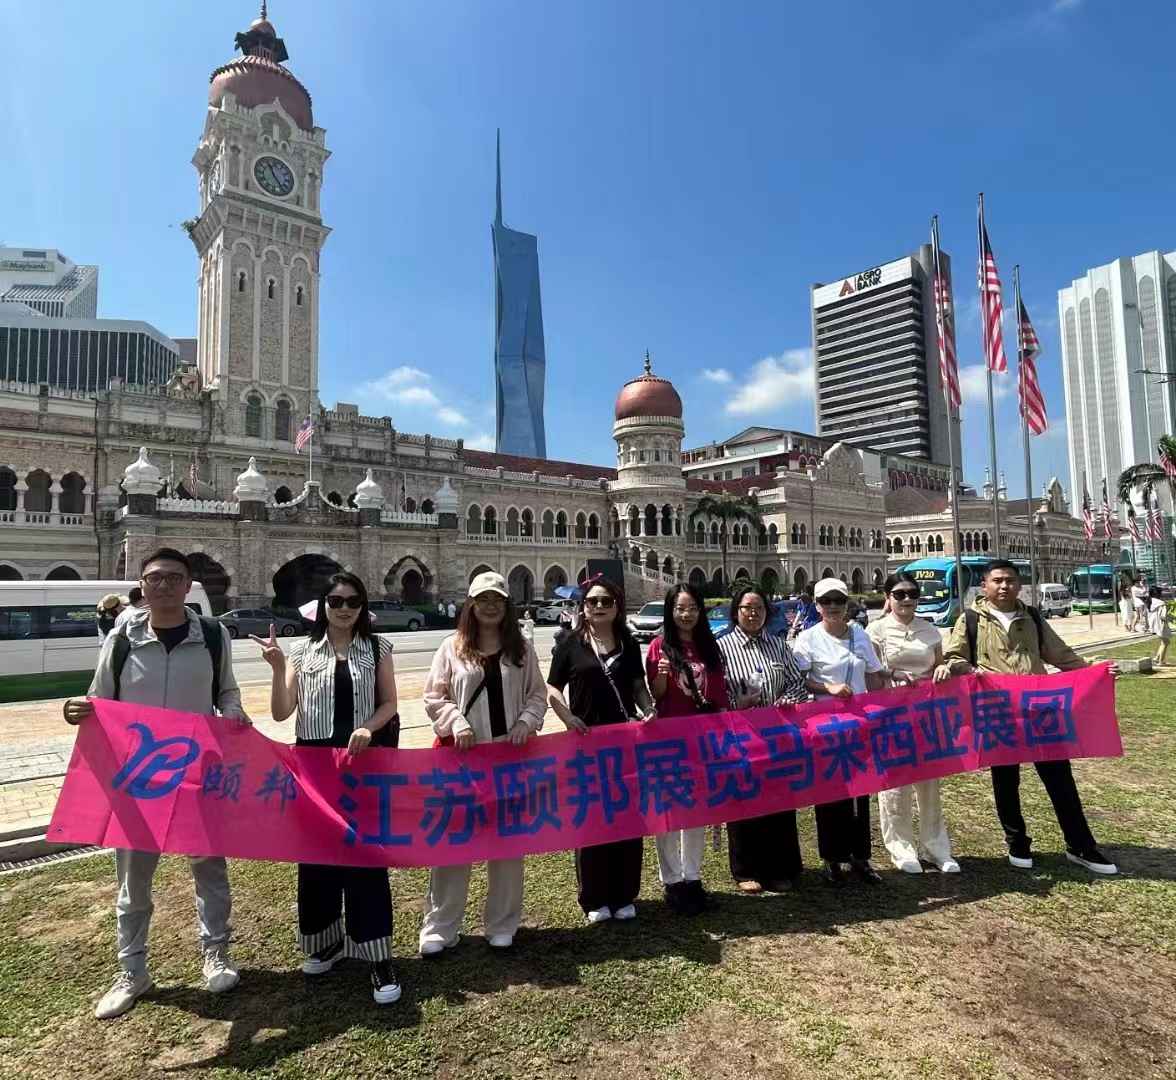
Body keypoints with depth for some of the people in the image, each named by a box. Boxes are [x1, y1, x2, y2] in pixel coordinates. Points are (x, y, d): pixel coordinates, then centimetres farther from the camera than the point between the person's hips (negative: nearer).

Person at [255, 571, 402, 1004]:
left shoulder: (377, 649, 2)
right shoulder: (303, 652, 2)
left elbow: (388, 703, 4)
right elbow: (281, 713, -3)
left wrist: (368, 727, -15)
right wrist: (277, 667, -17)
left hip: (363, 760, -1)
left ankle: (378, 956, 8)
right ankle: (327, 940, 33)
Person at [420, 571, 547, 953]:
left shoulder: (522, 648, 5)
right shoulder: (452, 647, 1)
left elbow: (538, 695, 8)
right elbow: (434, 698, 1)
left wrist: (526, 722, -9)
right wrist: (457, 723, -13)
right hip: (462, 755, -1)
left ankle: (502, 924, 27)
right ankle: (439, 926, 20)